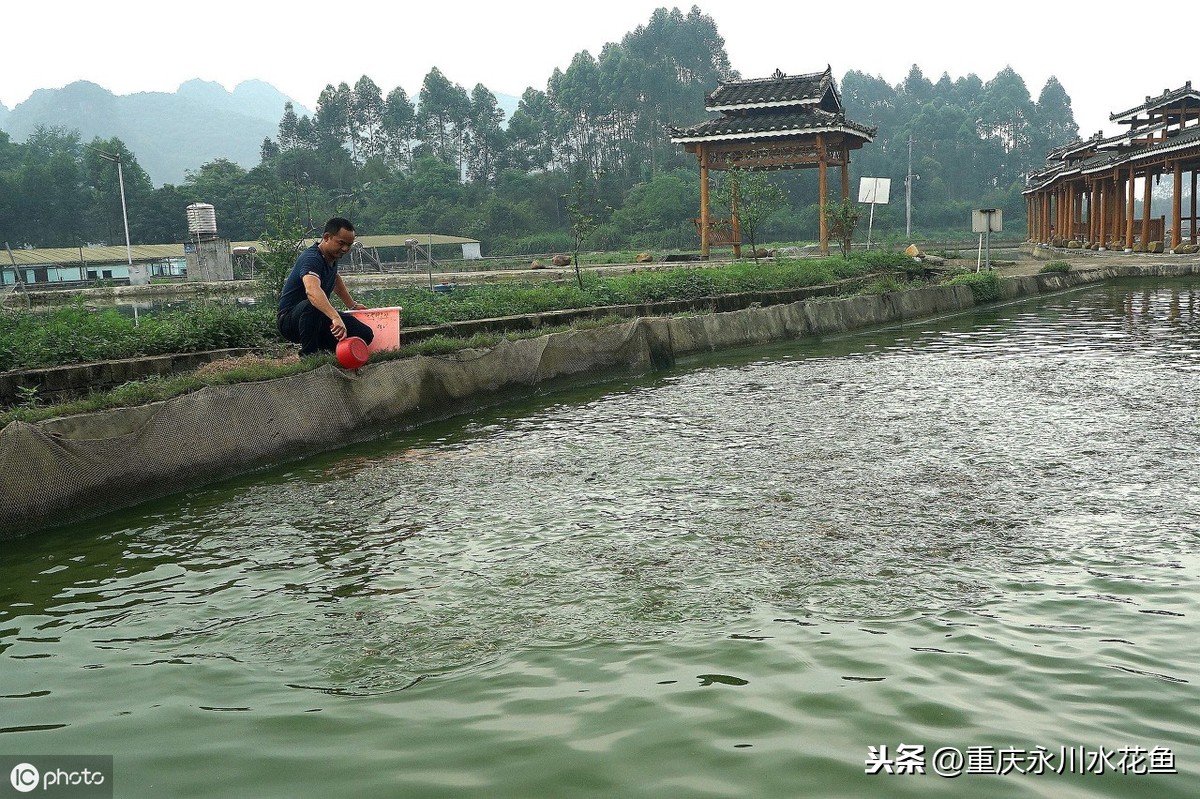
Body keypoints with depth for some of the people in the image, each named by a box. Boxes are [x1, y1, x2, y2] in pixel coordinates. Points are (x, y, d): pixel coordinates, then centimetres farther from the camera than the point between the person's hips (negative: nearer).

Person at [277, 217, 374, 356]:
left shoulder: (332, 256, 4)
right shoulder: (312, 259, -25)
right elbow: (312, 290, -47)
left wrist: (352, 305, 35)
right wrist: (335, 318, -61)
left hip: (320, 317, 8)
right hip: (289, 318, -8)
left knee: (365, 334, -12)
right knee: (312, 305, -42)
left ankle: (320, 348, 10)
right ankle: (308, 353, -23)